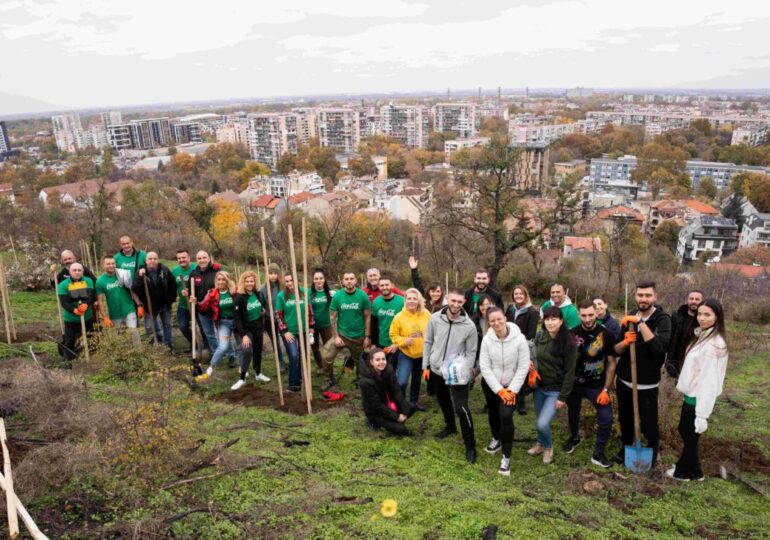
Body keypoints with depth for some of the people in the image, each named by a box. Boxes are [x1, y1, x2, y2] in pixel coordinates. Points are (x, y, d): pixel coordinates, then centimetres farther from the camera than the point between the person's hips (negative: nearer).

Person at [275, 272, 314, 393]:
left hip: (303, 330, 3)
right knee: (294, 356, -12)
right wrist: (285, 331, -12)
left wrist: (311, 327, 7)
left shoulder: (303, 292, -2)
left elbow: (309, 310, 6)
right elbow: (278, 315, -7)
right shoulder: (281, 295, -8)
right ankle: (293, 383, 0)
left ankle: (299, 376, 34)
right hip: (289, 331, -3)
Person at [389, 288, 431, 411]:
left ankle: (414, 400, 43)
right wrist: (404, 341, -24)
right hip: (405, 354, -3)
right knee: (402, 382, -11)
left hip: (422, 353, 3)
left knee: (417, 379, 21)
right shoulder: (399, 317, -17)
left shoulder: (426, 314, -10)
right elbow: (393, 336, -9)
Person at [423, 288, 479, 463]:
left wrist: (465, 373, -15)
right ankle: (450, 426, 50)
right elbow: (428, 342, 2)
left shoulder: (469, 325, -16)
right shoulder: (435, 318, -9)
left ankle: (470, 446, 3)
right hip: (436, 369, 4)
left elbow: (471, 352, -8)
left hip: (456, 374, -4)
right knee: (443, 401, 24)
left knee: (462, 408, -10)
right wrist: (425, 365, 2)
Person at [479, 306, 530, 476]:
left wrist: (512, 389, -17)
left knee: (506, 416, -16)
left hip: (511, 386, -2)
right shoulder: (487, 339, -16)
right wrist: (499, 390, -15)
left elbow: (523, 366, -15)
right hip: (491, 385, 3)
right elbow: (484, 367, -13)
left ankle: (506, 457, 0)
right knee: (492, 413, 20)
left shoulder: (519, 338, -21)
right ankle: (496, 439, 51)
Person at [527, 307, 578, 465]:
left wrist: (563, 397, -15)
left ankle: (549, 446, 19)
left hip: (555, 390, -5)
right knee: (539, 421, 16)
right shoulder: (539, 337, -4)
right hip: (539, 387, 5)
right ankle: (541, 444, 44)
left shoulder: (568, 343, -18)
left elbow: (570, 372, -15)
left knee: (543, 423, -12)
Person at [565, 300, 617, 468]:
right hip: (575, 384, 1)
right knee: (573, 413, 20)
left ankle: (598, 454, 13)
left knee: (606, 419, -8)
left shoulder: (606, 335, -14)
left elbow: (612, 363, -7)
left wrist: (606, 389, -10)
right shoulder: (572, 334, -12)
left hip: (597, 385, -1)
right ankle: (574, 437, 51)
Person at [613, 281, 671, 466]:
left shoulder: (663, 320, -12)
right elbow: (616, 350, 5)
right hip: (623, 381, 4)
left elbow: (658, 347, -29)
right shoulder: (630, 319, 4)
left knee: (648, 424, 5)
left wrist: (640, 323, -31)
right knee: (625, 419, 17)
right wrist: (625, 342, -17)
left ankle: (653, 450, 33)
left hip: (647, 385, -4)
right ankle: (626, 446, 41)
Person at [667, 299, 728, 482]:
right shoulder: (701, 336, 7)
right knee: (685, 431, 21)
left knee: (690, 436, 10)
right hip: (691, 395, 9)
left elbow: (709, 381, -24)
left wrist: (702, 414, -23)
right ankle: (693, 471, 38)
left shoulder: (714, 344, -23)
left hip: (698, 399, -9)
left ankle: (683, 471, 30)